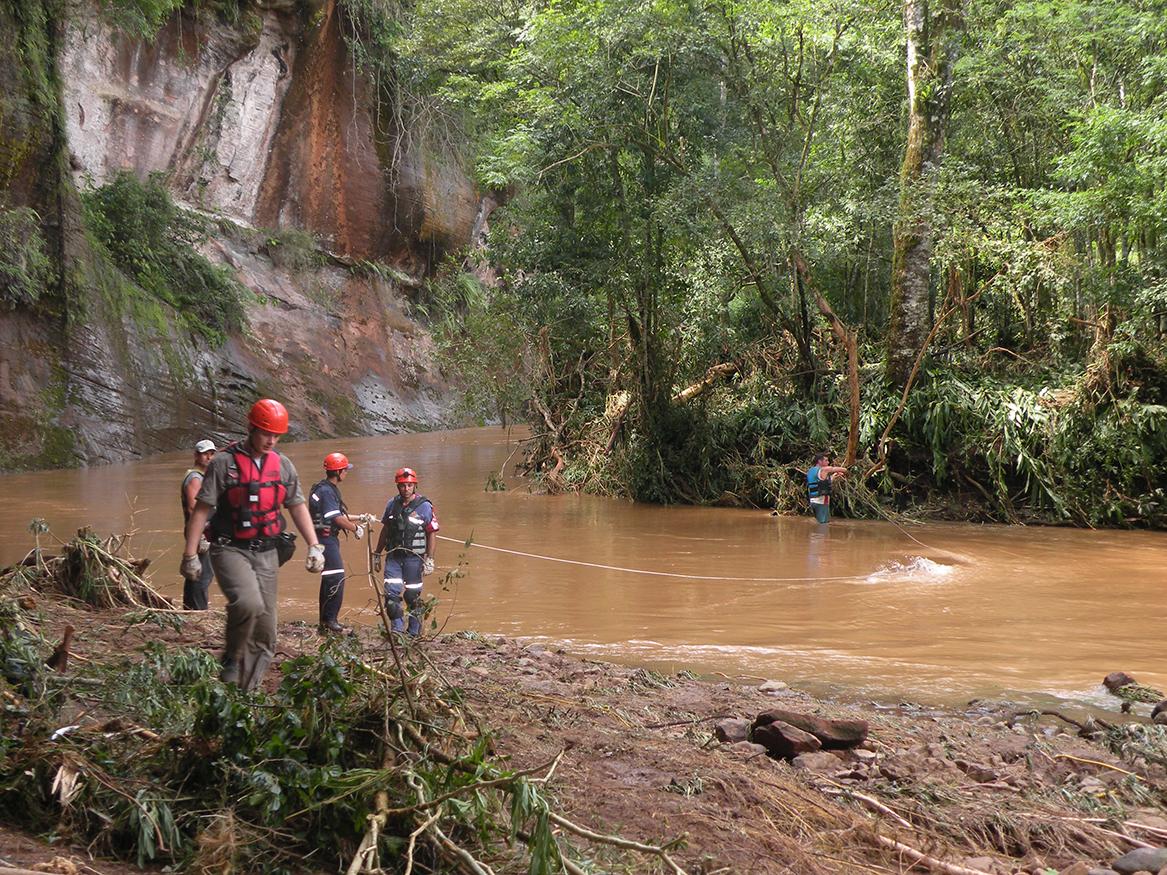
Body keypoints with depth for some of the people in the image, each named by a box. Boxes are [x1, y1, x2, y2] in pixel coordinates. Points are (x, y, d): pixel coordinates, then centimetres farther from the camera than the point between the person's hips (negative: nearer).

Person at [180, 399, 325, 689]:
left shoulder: (283, 465, 7)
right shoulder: (224, 463, -7)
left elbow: (298, 507, 14)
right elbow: (201, 510, -6)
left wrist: (314, 546, 5)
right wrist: (190, 555, -9)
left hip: (266, 553, 5)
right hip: (230, 549, -5)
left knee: (265, 630, 3)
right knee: (249, 604, -30)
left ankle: (246, 691, 14)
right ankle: (231, 661, -7)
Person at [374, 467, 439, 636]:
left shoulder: (424, 506, -6)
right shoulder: (392, 504, 6)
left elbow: (432, 534, -4)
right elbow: (385, 530, 16)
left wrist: (429, 559, -9)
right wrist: (377, 554, 18)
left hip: (414, 557, -3)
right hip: (393, 556, 3)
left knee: (413, 596, 5)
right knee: (391, 592, -7)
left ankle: (414, 632, 18)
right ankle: (397, 628, 4)